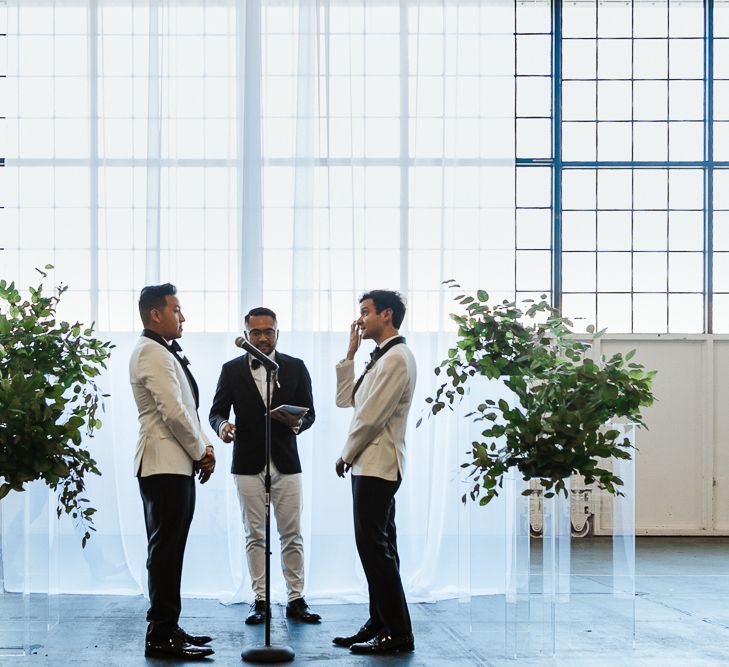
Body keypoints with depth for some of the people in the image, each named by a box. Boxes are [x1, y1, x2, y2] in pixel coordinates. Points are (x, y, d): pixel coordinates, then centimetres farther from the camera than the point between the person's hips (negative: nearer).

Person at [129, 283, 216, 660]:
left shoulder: (165, 353, 20)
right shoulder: (152, 353, -12)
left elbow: (186, 409, 21)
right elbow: (173, 411, -19)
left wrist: (203, 448, 7)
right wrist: (201, 451, -8)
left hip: (178, 465, 10)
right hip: (165, 464, -10)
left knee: (169, 548, 13)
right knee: (166, 549, -8)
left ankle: (167, 629, 19)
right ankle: (161, 636, -5)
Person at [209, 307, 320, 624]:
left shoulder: (295, 367, 5)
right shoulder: (232, 370, 5)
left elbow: (309, 411, 5)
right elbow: (217, 411, 4)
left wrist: (297, 422, -18)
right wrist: (223, 425, -18)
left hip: (285, 463, 0)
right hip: (248, 464, 0)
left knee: (291, 535, 2)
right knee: (255, 535, 4)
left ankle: (296, 599, 9)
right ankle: (260, 600, 10)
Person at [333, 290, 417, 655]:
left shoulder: (397, 358, -14)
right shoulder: (381, 358, 18)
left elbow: (371, 416, -18)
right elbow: (345, 400, 18)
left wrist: (346, 455, -6)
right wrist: (350, 355, 13)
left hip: (377, 466, -10)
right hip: (369, 465, 10)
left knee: (374, 547, -9)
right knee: (376, 547, 12)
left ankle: (398, 633, -6)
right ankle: (380, 624, 18)